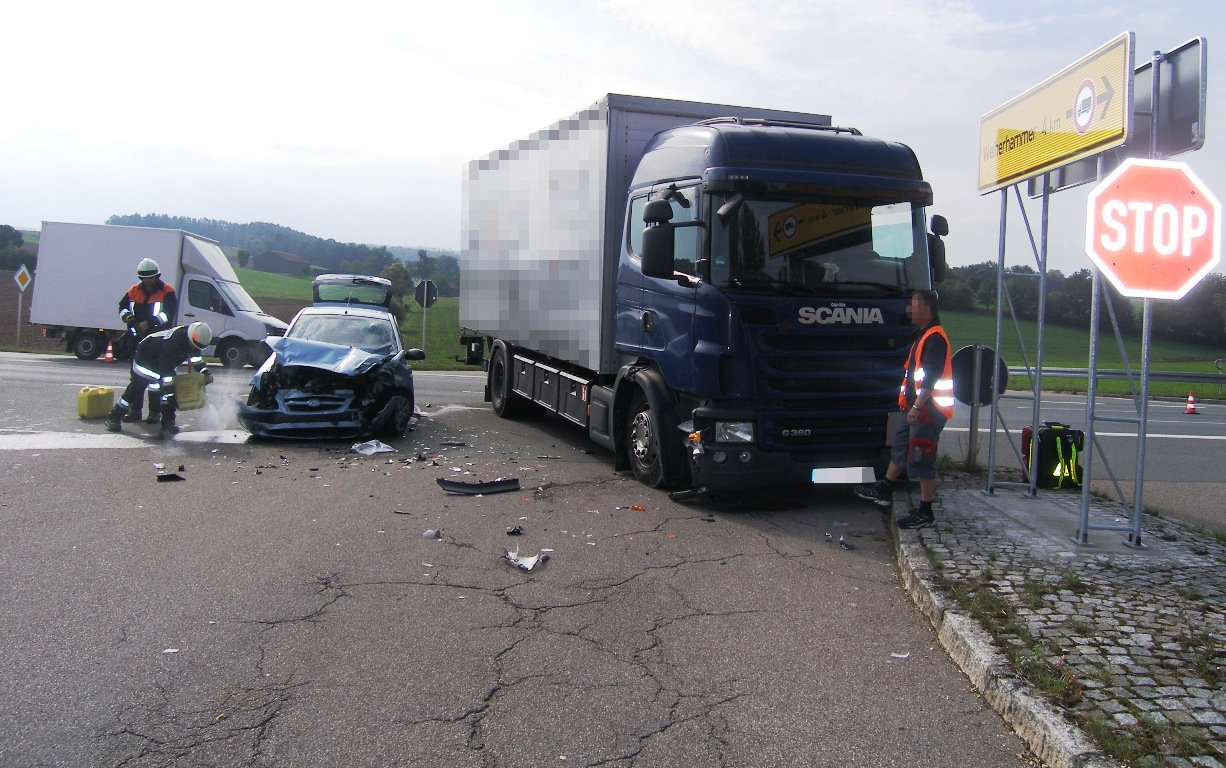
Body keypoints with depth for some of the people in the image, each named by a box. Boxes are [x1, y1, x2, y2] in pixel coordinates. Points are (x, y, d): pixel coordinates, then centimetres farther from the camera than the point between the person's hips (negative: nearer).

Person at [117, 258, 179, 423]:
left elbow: (169, 313, -15)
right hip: (136, 340, 5)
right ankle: (135, 410, 18)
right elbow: (122, 306, 14)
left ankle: (154, 411, 2)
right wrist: (128, 317, -9)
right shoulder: (134, 291, 12)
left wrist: (149, 322, -23)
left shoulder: (167, 292, -4)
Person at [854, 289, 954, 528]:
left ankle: (925, 512, 3)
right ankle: (884, 492, 33)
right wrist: (909, 403, 24)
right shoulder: (924, 335, 16)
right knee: (900, 448, 20)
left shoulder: (935, 338, -17)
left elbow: (931, 378, -25)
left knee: (922, 459, -5)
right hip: (917, 407, 11)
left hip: (928, 409, -11)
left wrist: (917, 406, -27)